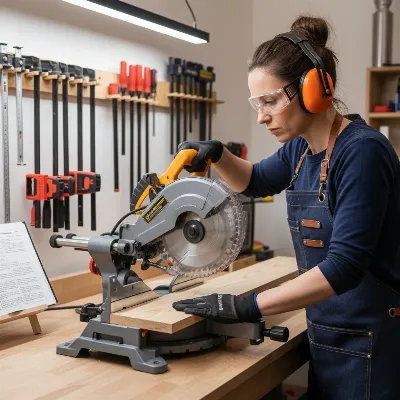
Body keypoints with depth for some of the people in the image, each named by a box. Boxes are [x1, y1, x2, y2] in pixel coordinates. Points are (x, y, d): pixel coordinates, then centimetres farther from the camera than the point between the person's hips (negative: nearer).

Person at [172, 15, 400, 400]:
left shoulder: (362, 151, -22)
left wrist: (246, 306, -27)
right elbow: (257, 181, 22)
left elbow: (345, 265, -28)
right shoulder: (300, 147, 3)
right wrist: (215, 154, 1)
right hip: (326, 334, 8)